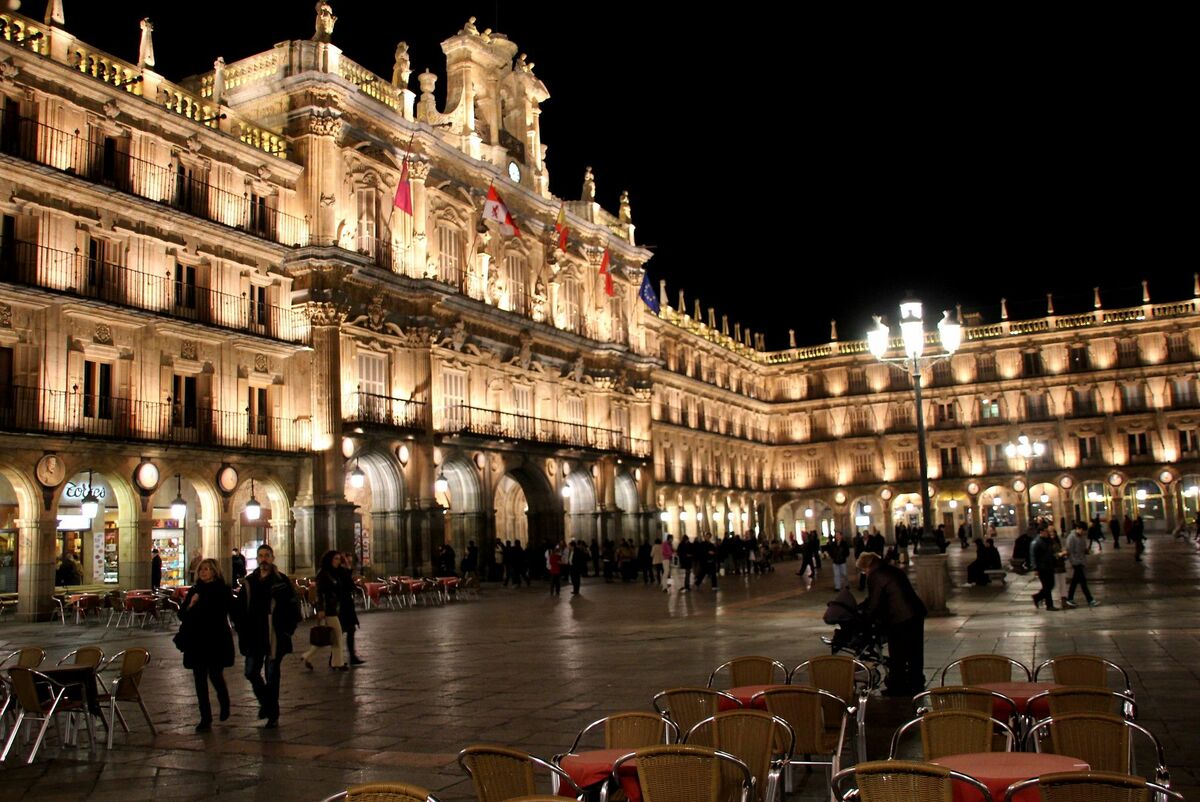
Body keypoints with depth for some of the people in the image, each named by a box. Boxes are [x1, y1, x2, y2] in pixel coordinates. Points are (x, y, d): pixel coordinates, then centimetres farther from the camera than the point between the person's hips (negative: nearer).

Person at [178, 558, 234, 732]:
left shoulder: (222, 590, -3)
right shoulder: (193, 591, 11)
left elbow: (219, 614, -12)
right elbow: (182, 614, 7)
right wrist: (190, 605, -12)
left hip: (216, 640, -4)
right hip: (196, 641, 4)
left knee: (215, 675, -1)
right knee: (200, 680, 3)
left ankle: (224, 704, 30)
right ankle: (205, 719, 9)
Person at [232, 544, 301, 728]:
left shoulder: (281, 581, -5)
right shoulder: (249, 582, 8)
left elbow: (294, 607, -6)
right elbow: (239, 607, 16)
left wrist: (287, 629, -10)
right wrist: (242, 629, 6)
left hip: (274, 637, -4)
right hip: (254, 637, 5)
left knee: (271, 675, 1)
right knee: (251, 673, 9)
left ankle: (273, 715, 12)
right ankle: (265, 701, 34)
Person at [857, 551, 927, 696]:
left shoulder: (874, 577, -9)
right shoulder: (895, 570, 17)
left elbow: (874, 604, -9)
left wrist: (866, 618, 9)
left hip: (899, 619, -8)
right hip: (917, 613, 8)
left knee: (897, 657, 4)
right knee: (915, 653, 17)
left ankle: (896, 688, 12)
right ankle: (916, 683, 27)